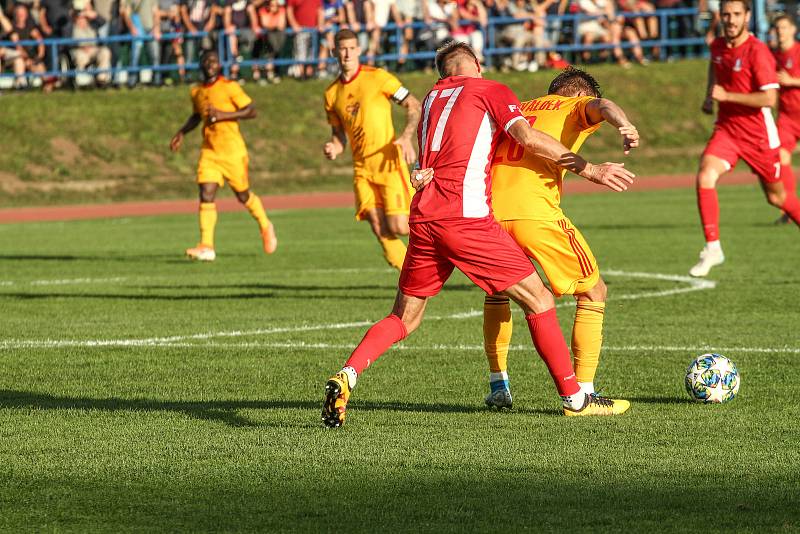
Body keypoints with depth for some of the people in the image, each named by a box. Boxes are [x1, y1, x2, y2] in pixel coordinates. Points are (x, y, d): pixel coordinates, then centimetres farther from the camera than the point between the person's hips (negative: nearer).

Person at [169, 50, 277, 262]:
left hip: (233, 151, -4)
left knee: (243, 195, 9)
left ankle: (265, 226, 37)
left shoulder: (230, 87, -7)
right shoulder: (197, 92, 10)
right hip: (209, 151, 4)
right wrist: (182, 132, 14)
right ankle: (206, 246, -18)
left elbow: (251, 111, -9)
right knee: (206, 195, -12)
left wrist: (223, 115, -18)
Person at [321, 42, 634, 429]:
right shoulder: (490, 90, 5)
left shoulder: (432, 97, 25)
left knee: (404, 319, 15)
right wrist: (589, 169, -5)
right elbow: (529, 138, -8)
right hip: (466, 217, -6)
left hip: (424, 216, 6)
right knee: (538, 299, 4)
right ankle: (574, 398, 4)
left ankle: (345, 377, -6)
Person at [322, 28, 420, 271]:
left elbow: (414, 106, -2)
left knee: (398, 227, -13)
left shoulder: (377, 77, -3)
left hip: (388, 160, -4)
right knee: (380, 230, -7)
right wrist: (334, 148, -3)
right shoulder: (332, 93, 12)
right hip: (362, 167, 4)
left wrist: (406, 137, -18)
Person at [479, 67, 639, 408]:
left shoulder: (516, 110, 30)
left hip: (489, 210, 5)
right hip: (534, 211, -5)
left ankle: (498, 386, 29)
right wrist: (625, 126, -28)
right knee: (593, 292, 11)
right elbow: (602, 107, -8)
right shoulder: (576, 106, 15)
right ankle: (583, 393, 4)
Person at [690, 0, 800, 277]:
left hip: (757, 133, -4)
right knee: (705, 176, -20)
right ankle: (712, 248, -16)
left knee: (776, 196, 10)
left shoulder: (757, 52, -18)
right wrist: (710, 95, 16)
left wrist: (726, 95, -24)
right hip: (726, 128, 4)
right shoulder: (718, 46, 3)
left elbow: (769, 98, -24)